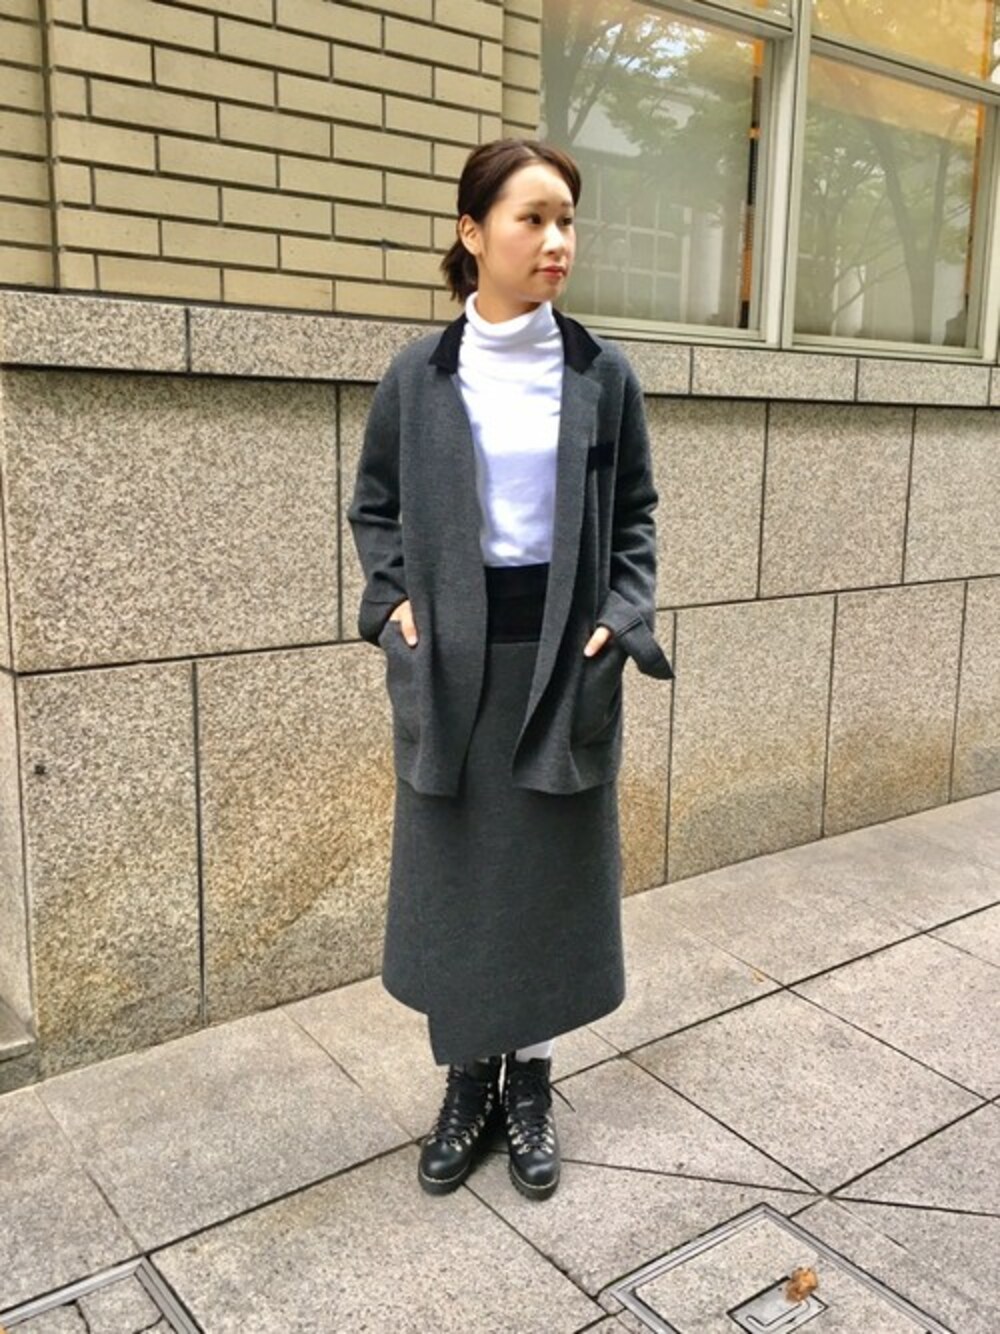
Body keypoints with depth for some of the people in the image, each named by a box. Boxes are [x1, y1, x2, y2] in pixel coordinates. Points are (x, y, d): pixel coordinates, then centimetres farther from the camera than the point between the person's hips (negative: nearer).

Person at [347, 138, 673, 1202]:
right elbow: (373, 507, 10)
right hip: (452, 664, 0)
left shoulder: (602, 374, 1)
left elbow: (635, 515, 8)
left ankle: (530, 1081, 29)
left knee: (549, 873, 9)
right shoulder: (417, 376, 0)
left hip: (564, 661, 0)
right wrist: (394, 599, -5)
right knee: (453, 875, 8)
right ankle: (468, 1080, 28)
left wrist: (624, 617, -6)